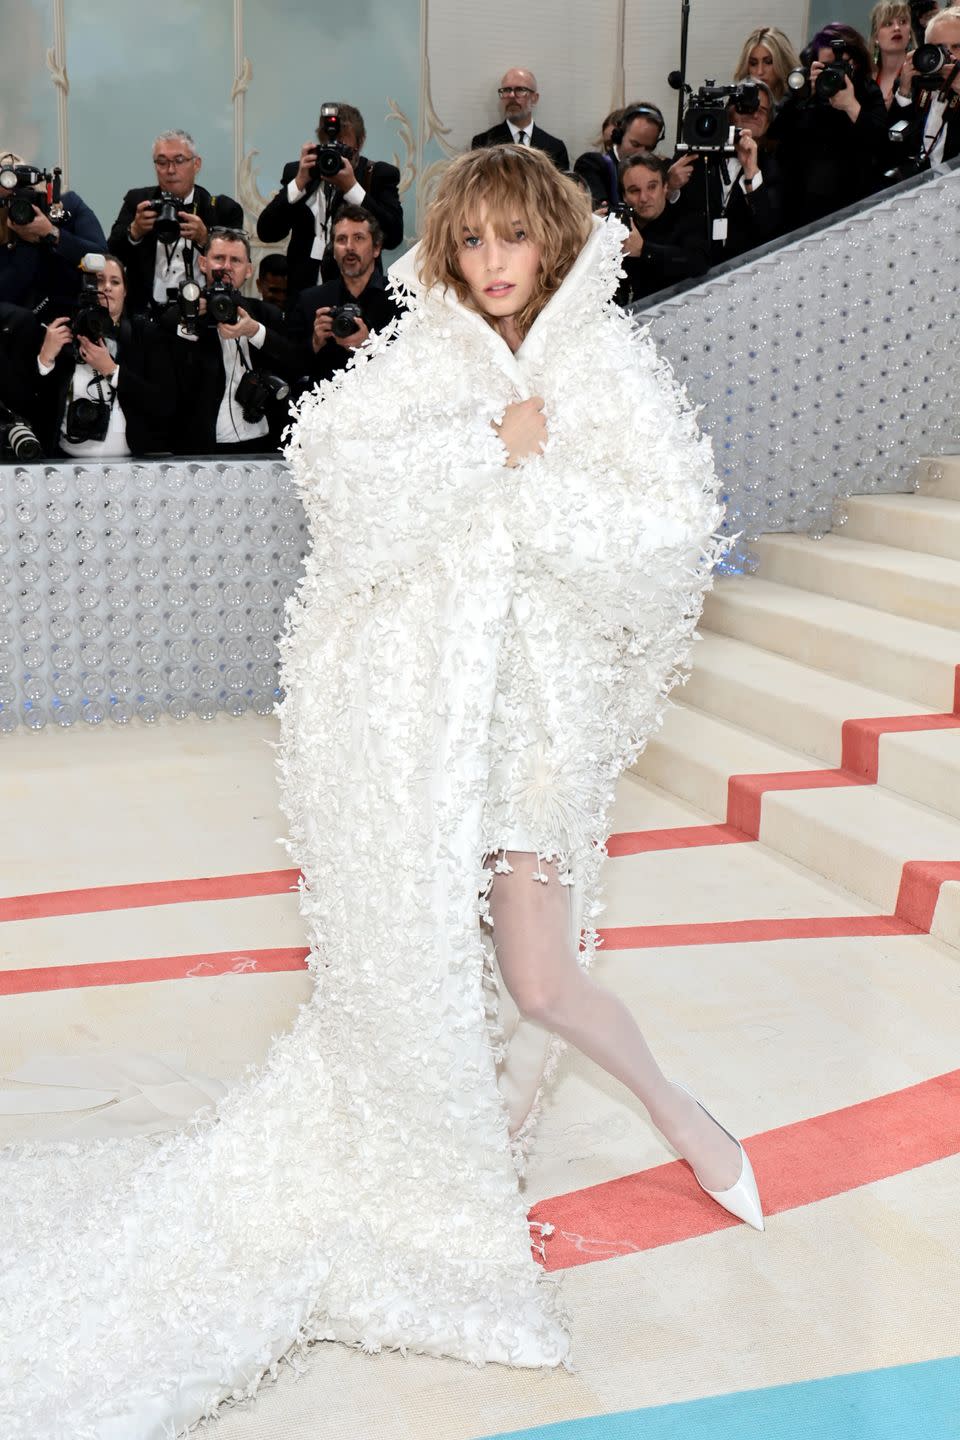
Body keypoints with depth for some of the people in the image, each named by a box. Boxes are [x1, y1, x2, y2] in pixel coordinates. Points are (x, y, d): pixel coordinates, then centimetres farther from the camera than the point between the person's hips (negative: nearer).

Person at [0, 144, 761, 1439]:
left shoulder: (609, 370, 2)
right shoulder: (416, 361, 3)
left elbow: (674, 536, -9)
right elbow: (330, 460, -15)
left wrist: (534, 487, -12)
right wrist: (491, 448, -15)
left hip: (536, 694, -1)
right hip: (410, 691, 1)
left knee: (538, 979, -3)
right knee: (410, 951, 8)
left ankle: (679, 1114, 26)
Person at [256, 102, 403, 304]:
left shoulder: (379, 174, 3)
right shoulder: (298, 172, 10)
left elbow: (393, 237, -11)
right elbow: (266, 233, 1)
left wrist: (352, 187, -14)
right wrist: (299, 183, -8)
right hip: (305, 291, 2)